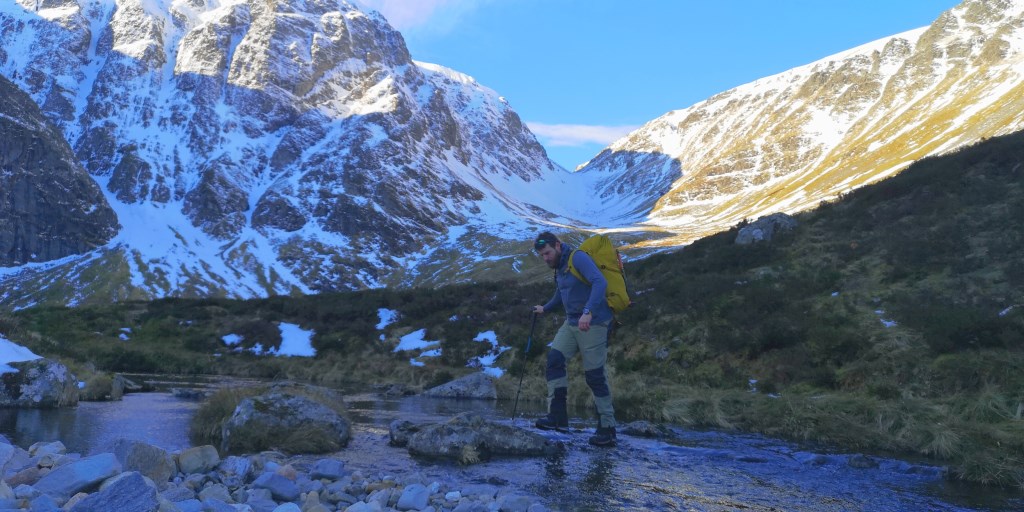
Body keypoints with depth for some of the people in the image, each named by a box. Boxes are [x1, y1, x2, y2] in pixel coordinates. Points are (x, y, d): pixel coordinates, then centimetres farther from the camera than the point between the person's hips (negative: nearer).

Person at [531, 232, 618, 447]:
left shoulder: (578, 258, -15)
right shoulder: (559, 267, 14)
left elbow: (600, 282, -30)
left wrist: (588, 312, -39)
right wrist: (545, 309, 45)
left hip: (593, 323, -9)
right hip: (572, 323, 9)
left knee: (594, 375, -5)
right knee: (554, 359, -6)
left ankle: (607, 430, 4)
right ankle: (557, 417, -3)